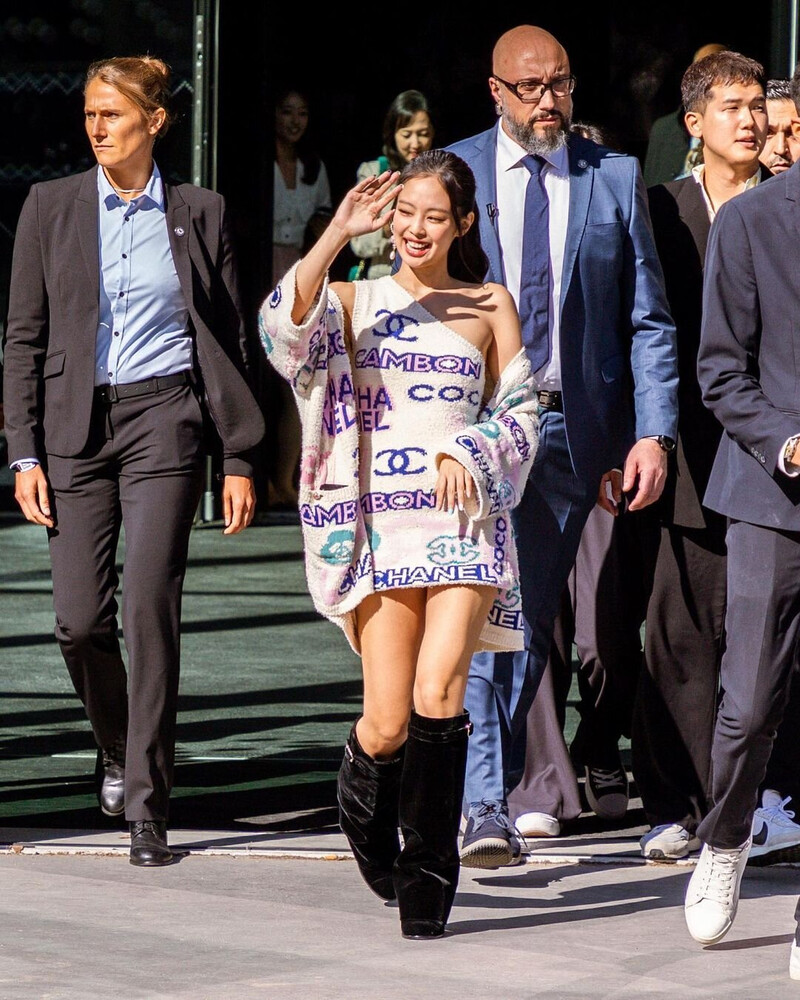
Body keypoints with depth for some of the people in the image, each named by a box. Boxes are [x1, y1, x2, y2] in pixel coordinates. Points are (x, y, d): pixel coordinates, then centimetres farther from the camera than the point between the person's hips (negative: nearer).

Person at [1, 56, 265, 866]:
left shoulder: (197, 214, 4)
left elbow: (228, 343, 7)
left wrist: (239, 459, 3)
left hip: (163, 422, -2)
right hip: (75, 426, 2)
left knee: (150, 608, -12)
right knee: (80, 618, -2)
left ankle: (147, 806, -6)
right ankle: (118, 746, 28)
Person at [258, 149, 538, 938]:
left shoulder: (490, 306, 12)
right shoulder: (355, 300, 11)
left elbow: (521, 413, 11)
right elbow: (284, 328, -11)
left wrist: (468, 454, -7)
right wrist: (337, 234, -15)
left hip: (464, 519, 0)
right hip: (380, 525, 0)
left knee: (439, 690, -18)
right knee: (388, 722, -4)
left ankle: (428, 875, -6)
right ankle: (363, 800, 32)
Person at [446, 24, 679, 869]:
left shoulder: (614, 178, 7)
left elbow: (648, 318, 6)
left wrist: (652, 433, -5)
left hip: (573, 428, 2)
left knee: (533, 615, 7)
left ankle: (493, 781, 21)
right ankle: (484, 805, -17)